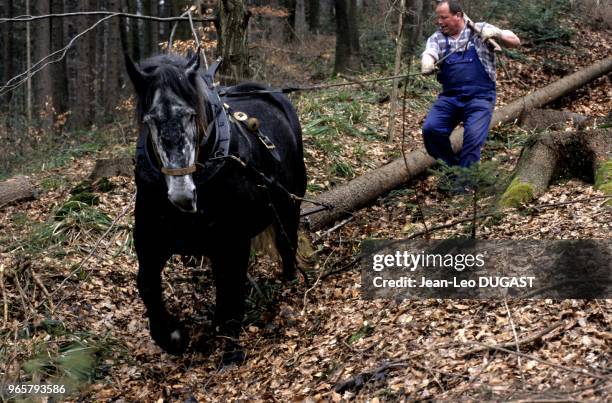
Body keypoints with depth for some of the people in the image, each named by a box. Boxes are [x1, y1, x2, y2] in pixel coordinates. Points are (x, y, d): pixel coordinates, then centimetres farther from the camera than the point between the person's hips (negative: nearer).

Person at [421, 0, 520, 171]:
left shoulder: (481, 30, 3)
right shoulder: (437, 38, 10)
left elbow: (515, 42, 3)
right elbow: (429, 54, -11)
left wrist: (496, 33, -17)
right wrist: (427, 64, -36)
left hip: (480, 97, -3)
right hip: (449, 97, 4)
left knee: (473, 137, -19)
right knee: (431, 129, -13)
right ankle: (451, 167, 8)